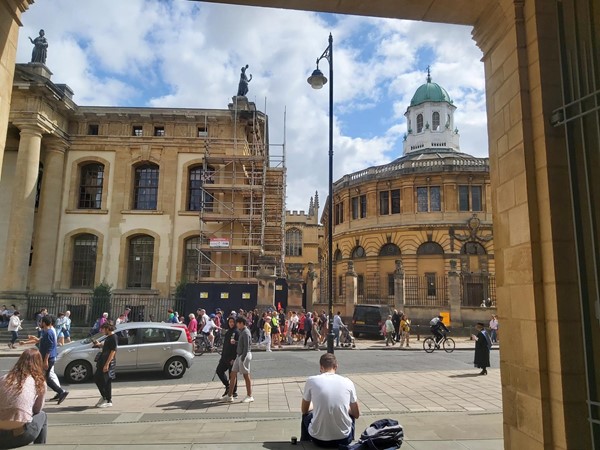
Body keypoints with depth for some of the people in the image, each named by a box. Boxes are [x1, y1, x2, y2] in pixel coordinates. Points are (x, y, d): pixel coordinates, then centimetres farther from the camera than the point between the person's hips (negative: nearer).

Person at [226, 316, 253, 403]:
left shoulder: (245, 332, -16)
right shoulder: (242, 331, 14)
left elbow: (246, 346, -21)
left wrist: (242, 358, -22)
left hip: (245, 355, -10)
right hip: (239, 355, 10)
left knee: (246, 376, -1)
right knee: (233, 374, 9)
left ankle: (249, 396, 10)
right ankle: (230, 396, 15)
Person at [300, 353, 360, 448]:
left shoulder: (311, 380, -6)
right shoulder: (348, 382, -2)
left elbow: (304, 410, 11)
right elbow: (356, 415, 10)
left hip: (318, 439, -1)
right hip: (343, 439, 1)